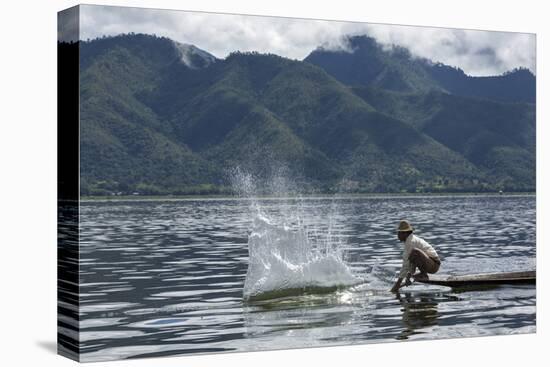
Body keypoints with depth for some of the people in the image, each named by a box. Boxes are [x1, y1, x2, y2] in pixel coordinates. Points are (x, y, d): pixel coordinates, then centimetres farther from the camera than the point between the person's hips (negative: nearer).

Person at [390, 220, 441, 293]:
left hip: (433, 265, -10)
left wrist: (398, 282, -16)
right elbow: (411, 262, 19)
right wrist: (408, 277, 12)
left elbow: (406, 263, -19)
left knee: (414, 252, -32)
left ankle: (424, 275, -14)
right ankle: (423, 273, 12)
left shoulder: (410, 241, -17)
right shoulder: (411, 239, 13)